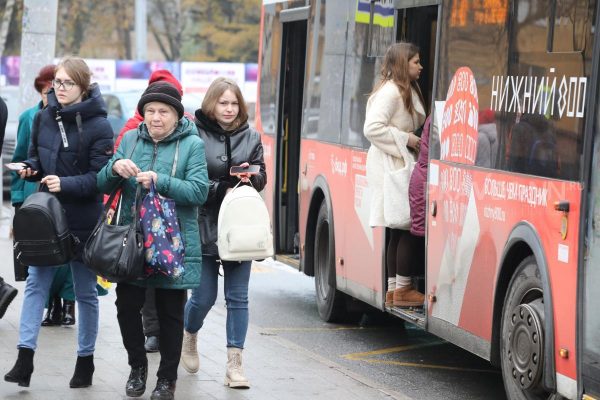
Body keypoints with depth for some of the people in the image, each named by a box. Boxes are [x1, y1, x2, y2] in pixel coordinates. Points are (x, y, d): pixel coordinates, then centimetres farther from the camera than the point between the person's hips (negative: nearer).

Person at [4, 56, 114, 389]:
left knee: (85, 292, 9)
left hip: (82, 219, -4)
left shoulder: (98, 126, -12)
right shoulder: (43, 118, 3)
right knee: (35, 283, -2)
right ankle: (24, 360, -3)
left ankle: (85, 361, 20)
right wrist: (30, 168, -6)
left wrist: (65, 184, -26)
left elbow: (100, 176, -14)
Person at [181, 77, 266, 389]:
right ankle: (188, 337, 34)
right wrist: (222, 190, -16)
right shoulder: (196, 135, -7)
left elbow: (261, 178, 12)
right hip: (204, 226, -3)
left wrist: (251, 177, -10)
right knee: (204, 296, 3)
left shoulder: (250, 137, 7)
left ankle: (234, 364, 5)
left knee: (237, 297, 1)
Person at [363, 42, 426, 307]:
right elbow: (372, 128, -19)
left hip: (401, 165, 10)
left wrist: (416, 137, 7)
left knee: (399, 230, 10)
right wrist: (405, 139, -16)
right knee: (407, 227, -9)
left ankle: (393, 289, 13)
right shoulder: (390, 92, -12)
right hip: (389, 166, -10)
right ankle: (402, 288, -4)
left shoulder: (408, 91, 19)